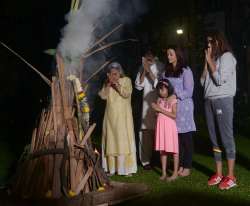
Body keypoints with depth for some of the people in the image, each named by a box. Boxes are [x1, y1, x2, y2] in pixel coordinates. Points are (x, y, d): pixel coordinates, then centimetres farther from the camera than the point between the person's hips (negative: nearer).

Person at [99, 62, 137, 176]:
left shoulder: (126, 80, 1)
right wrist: (108, 84, -10)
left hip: (123, 116, -3)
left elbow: (127, 93, -13)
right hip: (110, 116, 3)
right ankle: (111, 168, 10)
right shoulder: (107, 83, 11)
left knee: (124, 140, -6)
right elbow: (103, 96, -1)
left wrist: (117, 85, -20)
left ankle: (126, 168, 0)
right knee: (111, 140, 3)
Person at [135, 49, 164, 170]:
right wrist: (144, 71, -6)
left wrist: (149, 71, -13)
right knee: (145, 130, 1)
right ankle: (145, 160, 10)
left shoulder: (160, 67, -4)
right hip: (146, 103, 3)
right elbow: (138, 86, 3)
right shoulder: (142, 68, 8)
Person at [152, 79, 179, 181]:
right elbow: (158, 113, 14)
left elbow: (174, 115, -15)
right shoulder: (159, 100, 11)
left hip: (170, 126, -6)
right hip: (161, 126, 6)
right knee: (162, 150, 8)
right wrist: (155, 108, -7)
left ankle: (175, 173, 7)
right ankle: (164, 173, 14)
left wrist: (161, 110, -16)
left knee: (173, 149, 0)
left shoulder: (173, 100, -6)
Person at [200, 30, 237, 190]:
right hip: (209, 101, 7)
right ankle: (219, 174, 11)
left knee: (227, 137, -7)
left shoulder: (227, 56, -1)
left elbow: (220, 79, -12)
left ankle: (231, 176, -4)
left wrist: (210, 61, -4)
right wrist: (206, 62, 6)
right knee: (214, 138, 6)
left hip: (223, 100, -7)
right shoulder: (211, 59, 18)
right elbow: (203, 82, 13)